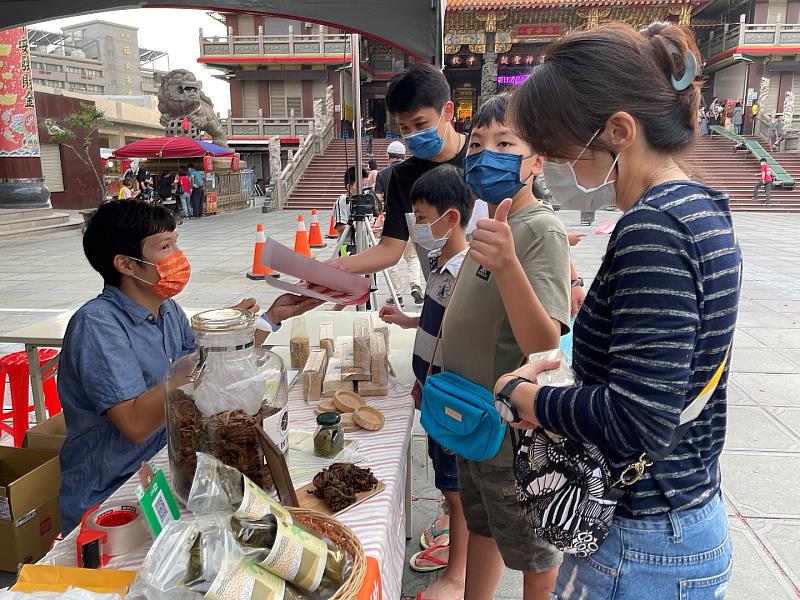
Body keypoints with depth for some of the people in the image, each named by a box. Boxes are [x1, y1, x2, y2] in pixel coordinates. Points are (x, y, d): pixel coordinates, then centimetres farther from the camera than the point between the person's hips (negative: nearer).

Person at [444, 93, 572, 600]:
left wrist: (506, 264, -47)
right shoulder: (493, 222, 4)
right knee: (482, 530, 26)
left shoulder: (542, 229, -21)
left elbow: (544, 345, -32)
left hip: (514, 436, -8)